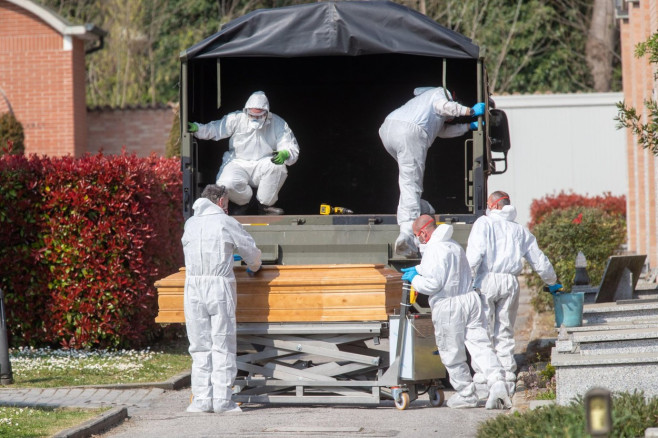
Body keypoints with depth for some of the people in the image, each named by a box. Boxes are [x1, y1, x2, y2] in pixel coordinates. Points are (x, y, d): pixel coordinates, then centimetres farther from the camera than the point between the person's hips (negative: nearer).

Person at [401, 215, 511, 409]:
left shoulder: (433, 250, -14)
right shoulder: (453, 245, 16)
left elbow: (433, 284, -19)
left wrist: (414, 279, -2)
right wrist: (418, 269, 40)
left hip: (448, 307, -8)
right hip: (470, 299, 8)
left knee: (453, 355, 7)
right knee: (480, 345, 1)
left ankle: (466, 395, 16)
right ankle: (497, 382, -18)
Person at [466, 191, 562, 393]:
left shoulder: (484, 223, 3)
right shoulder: (520, 230, 16)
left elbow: (474, 254, -12)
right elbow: (538, 259, 21)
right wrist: (552, 283, 35)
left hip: (486, 279, -4)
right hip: (510, 283, 4)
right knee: (505, 333, 11)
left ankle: (483, 379, -9)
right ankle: (507, 379, 8)